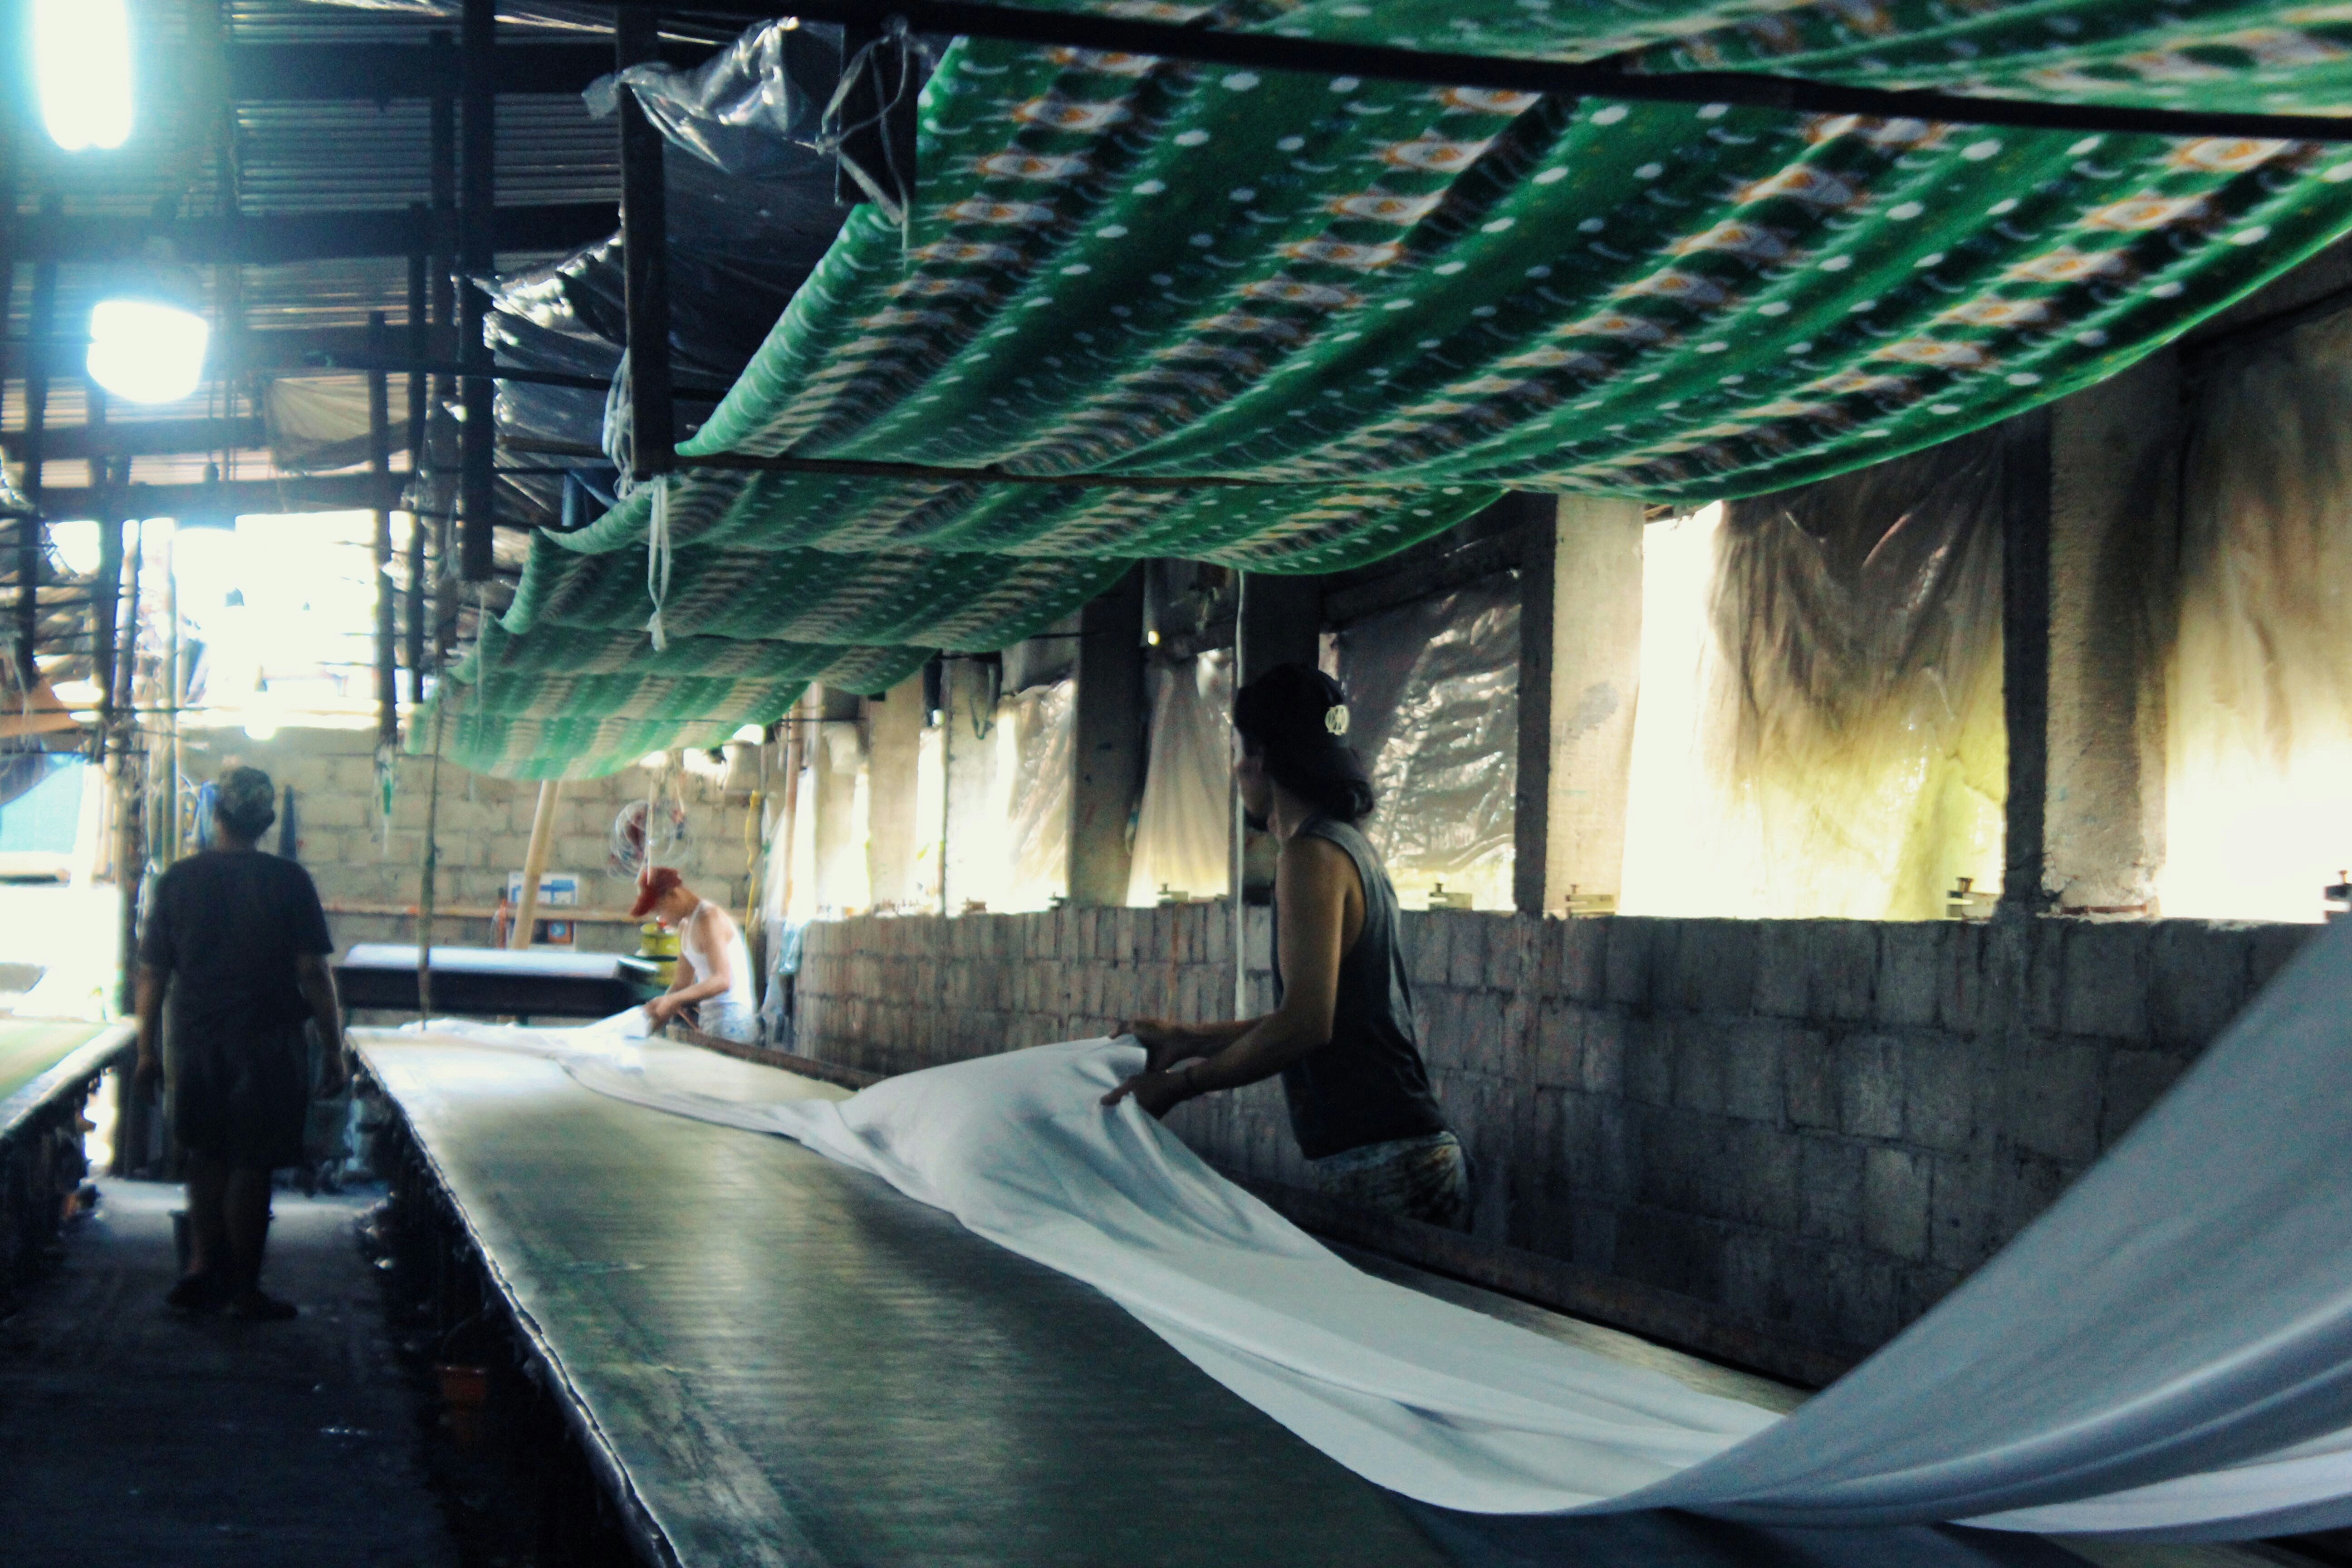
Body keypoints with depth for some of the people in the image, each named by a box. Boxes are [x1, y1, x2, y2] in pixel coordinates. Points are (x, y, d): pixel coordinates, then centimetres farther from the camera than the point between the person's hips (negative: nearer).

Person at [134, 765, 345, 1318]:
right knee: (251, 1167, 4)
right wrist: (334, 1052, -2)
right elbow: (314, 973, -9)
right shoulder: (288, 881, -8)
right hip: (267, 1043, -3)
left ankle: (203, 1269, 11)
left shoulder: (179, 880, 1)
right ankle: (243, 1289, 10)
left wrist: (148, 1047, 14)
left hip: (192, 1041, 3)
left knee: (206, 1159, 18)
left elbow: (151, 973, 3)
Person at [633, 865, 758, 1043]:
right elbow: (682, 983, 21)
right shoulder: (686, 926, 18)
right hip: (710, 1019, 9)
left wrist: (671, 1000, -28)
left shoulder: (710, 919, -13)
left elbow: (723, 981, -23)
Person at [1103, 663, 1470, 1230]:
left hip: (1378, 1168, -10)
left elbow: (1305, 1023, -21)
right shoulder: (1354, 846, 19)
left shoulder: (1312, 855, -11)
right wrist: (1184, 1039, 29)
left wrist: (1178, 1083, -11)